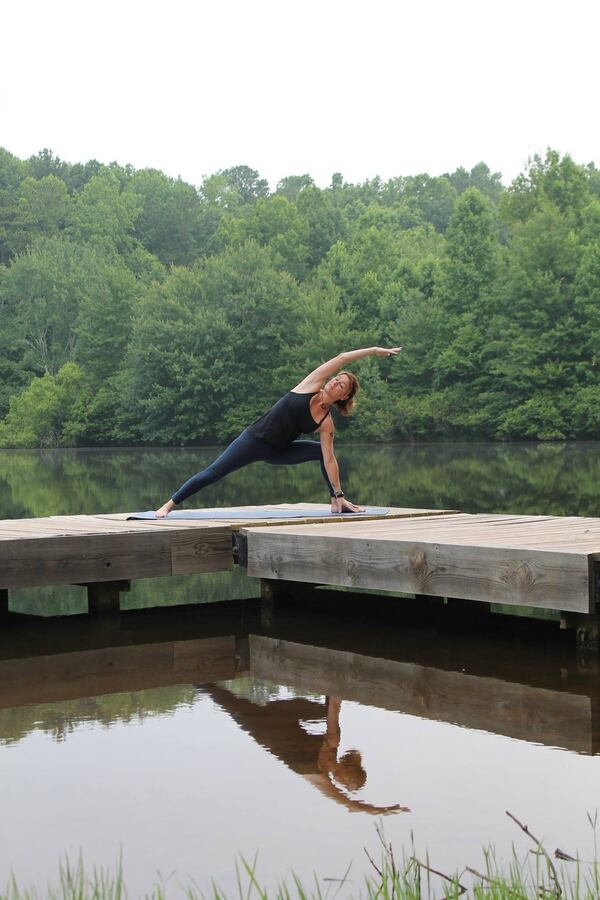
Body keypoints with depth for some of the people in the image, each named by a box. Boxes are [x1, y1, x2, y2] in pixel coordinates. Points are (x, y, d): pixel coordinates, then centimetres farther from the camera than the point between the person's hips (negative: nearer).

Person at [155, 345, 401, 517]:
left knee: (321, 451, -5)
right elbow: (341, 358, -12)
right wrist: (373, 350, -12)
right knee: (212, 473, -9)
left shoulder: (326, 423, -6)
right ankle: (169, 505, -1)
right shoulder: (311, 385, -11)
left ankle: (335, 503, 3)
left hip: (278, 451, 4)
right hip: (255, 439, -4)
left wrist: (339, 494, -10)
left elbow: (329, 459, -5)